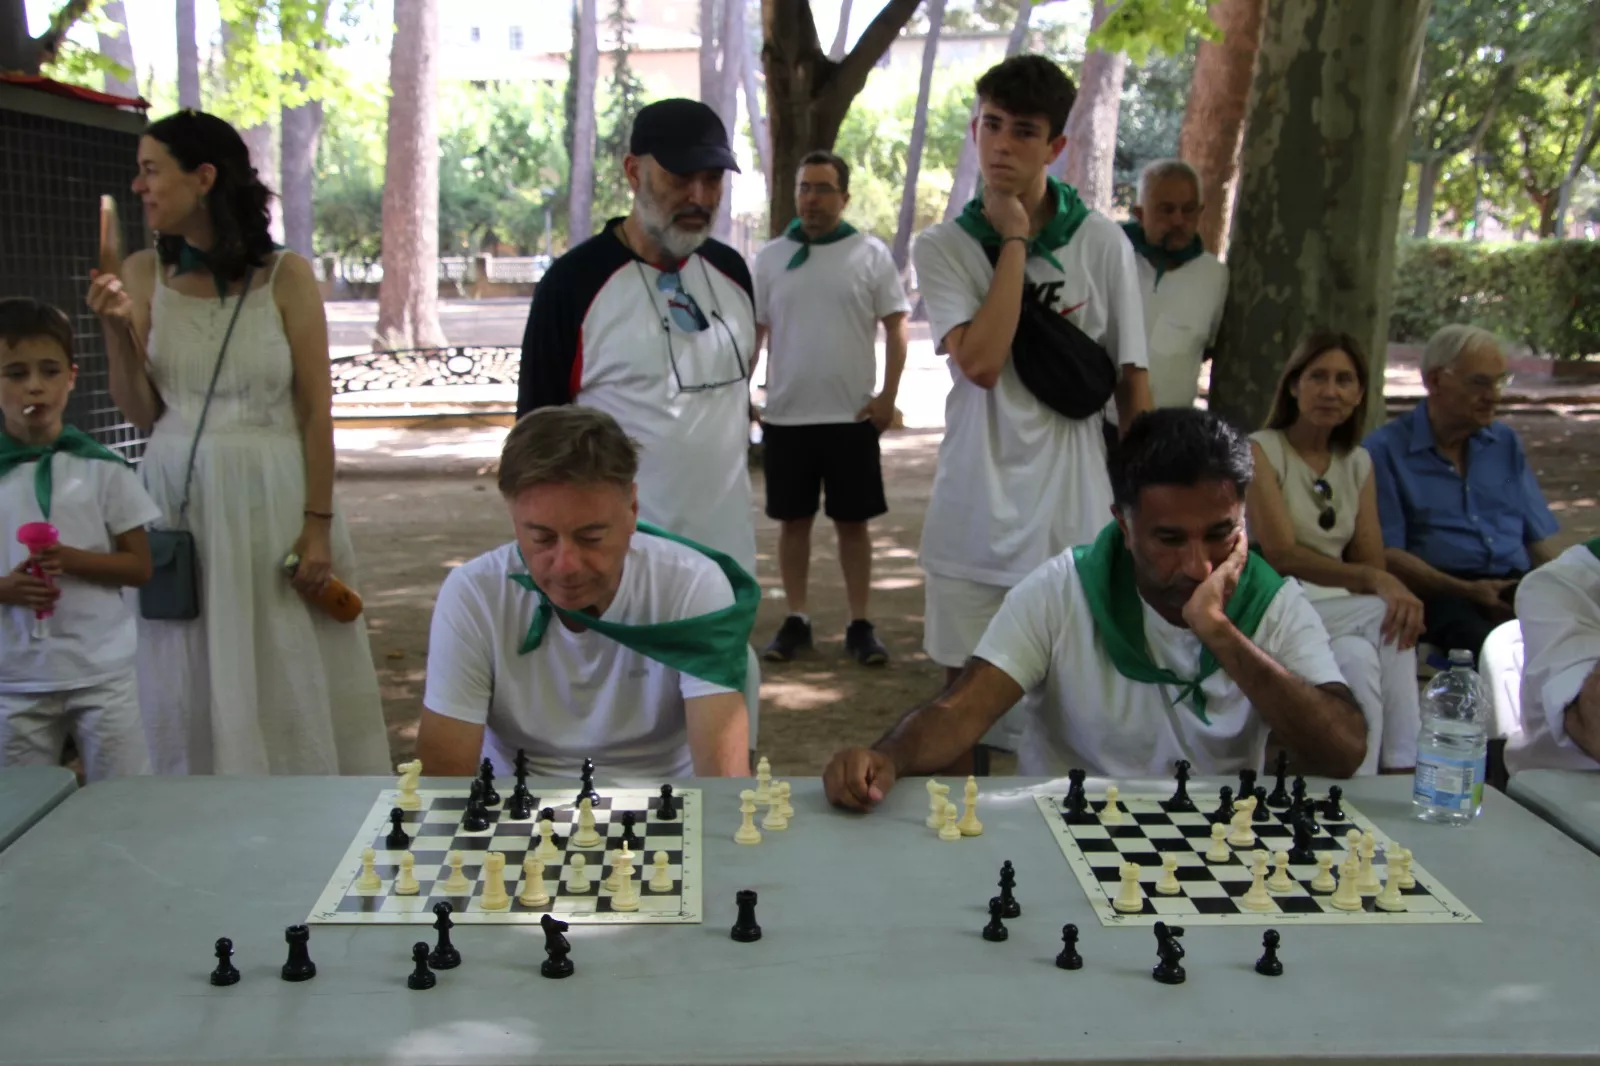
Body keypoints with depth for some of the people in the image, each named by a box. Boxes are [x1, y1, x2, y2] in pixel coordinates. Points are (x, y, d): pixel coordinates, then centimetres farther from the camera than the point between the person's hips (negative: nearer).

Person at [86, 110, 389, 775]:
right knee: (191, 689, 9)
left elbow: (317, 410, -5)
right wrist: (117, 329, -11)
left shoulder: (285, 277, -5)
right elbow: (141, 414, 4)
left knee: (286, 681, 5)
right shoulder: (143, 274, 4)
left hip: (272, 498, -3)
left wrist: (319, 525, -9)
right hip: (178, 497, 3)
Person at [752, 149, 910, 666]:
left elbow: (896, 326, 0)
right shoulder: (770, 257, 5)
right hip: (785, 416, 2)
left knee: (853, 521, 5)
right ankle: (795, 621, 20)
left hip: (852, 415, -2)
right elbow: (751, 333, 9)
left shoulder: (871, 254, -1)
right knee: (793, 520, 9)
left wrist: (888, 397, -7)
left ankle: (860, 625, 14)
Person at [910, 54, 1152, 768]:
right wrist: (1014, 241, -12)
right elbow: (981, 363, -18)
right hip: (973, 515, 1)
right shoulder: (943, 248, -1)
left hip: (1072, 517, -1)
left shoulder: (1101, 243, -1)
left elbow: (1132, 383, 5)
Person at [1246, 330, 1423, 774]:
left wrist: (1394, 590, -17)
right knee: (1384, 619, -29)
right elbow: (1281, 555, -15)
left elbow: (1371, 562, 8)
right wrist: (1373, 581, -28)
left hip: (1343, 612, 5)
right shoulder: (1260, 451, -4)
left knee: (1360, 659, -30)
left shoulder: (1358, 462, 16)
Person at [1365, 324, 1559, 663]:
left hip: (1517, 586, 5)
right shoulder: (1385, 450, 4)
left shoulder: (1506, 444, 23)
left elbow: (1537, 538, 21)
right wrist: (1466, 591, -16)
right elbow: (1386, 553, -4)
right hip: (1440, 594, -5)